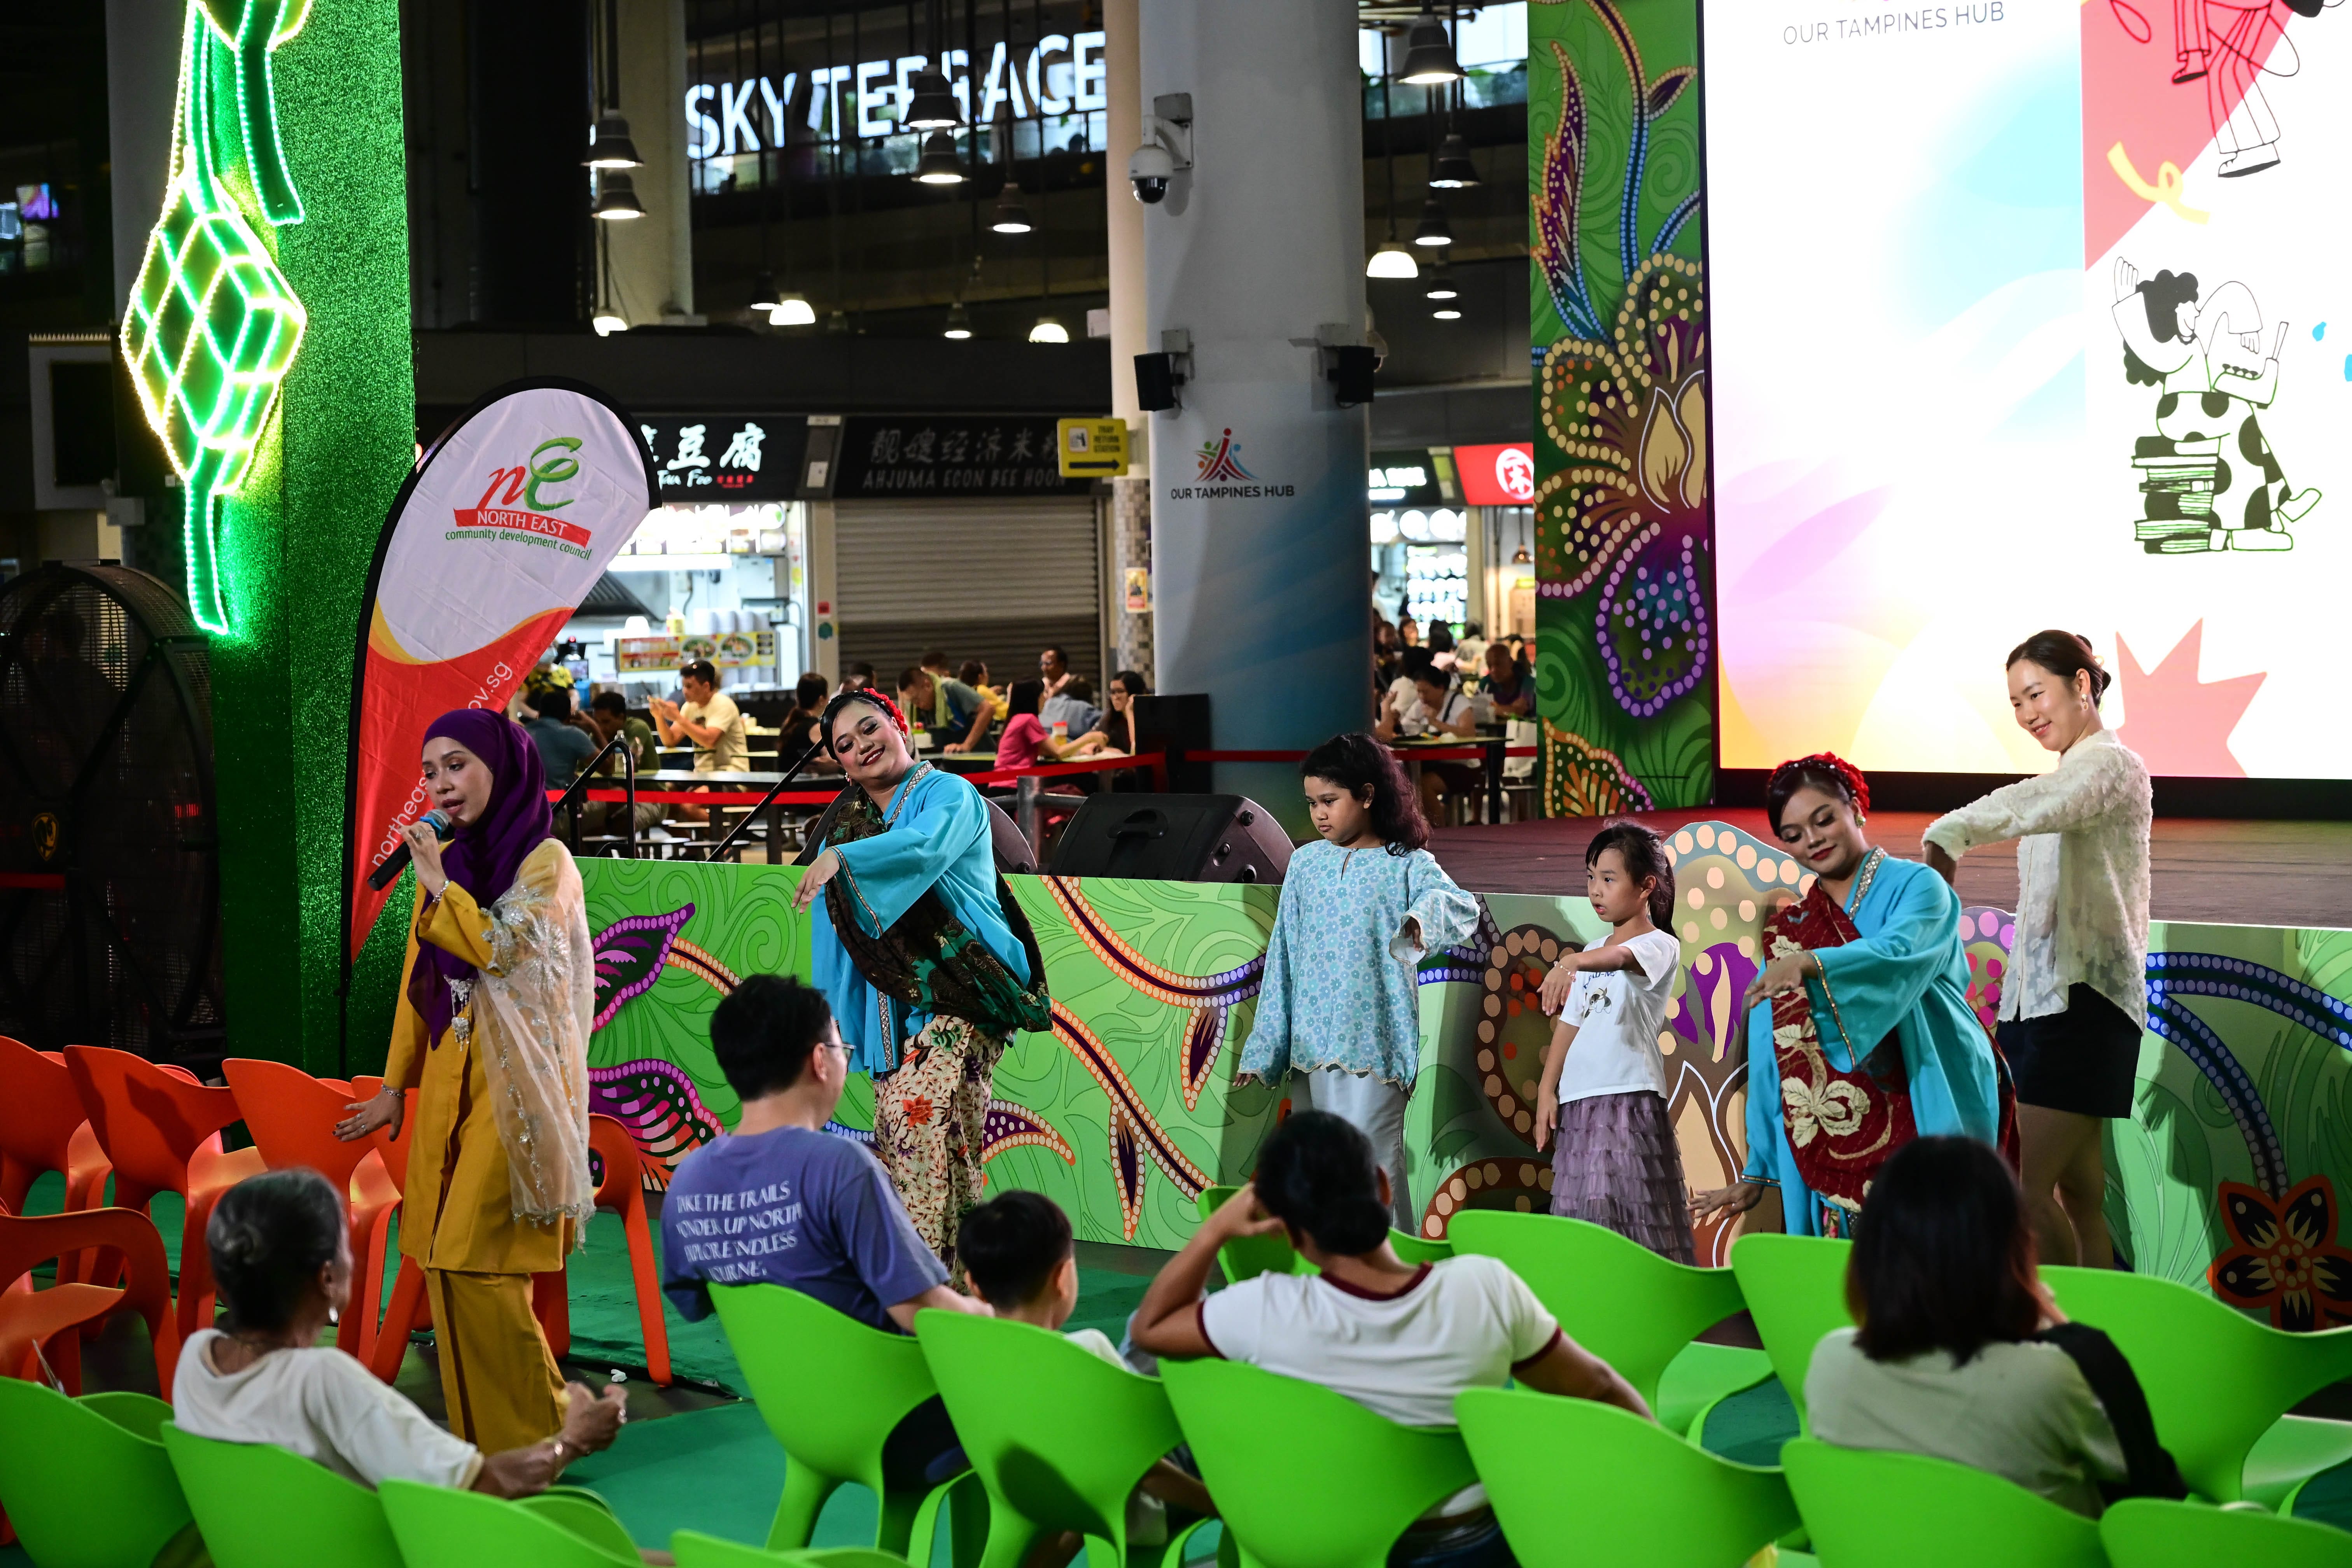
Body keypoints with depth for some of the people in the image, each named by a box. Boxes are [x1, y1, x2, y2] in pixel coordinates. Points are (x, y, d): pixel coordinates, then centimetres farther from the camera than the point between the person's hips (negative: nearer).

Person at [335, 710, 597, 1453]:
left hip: (512, 1083, -7)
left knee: (476, 1263, -12)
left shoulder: (546, 862, -5)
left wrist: (440, 888, -8)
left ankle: (531, 1441, 0)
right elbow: (417, 980, 17)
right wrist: (394, 1085, 18)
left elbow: (502, 949, -20)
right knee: (445, 1264, 5)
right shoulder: (446, 861, 14)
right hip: (448, 1082, 7)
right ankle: (480, 1440, 13)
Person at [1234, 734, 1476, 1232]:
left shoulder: (1406, 865, -3)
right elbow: (1283, 960, 12)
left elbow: (1463, 908, -23)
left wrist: (1424, 918, -46)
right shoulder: (1306, 863, 10)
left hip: (1372, 1049, -5)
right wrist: (1264, 1049, 9)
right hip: (1309, 1050, 5)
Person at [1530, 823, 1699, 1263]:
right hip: (1579, 1099, 7)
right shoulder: (1592, 953, 19)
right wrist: (1547, 1090, 8)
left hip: (1630, 1096, -7)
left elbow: (1622, 957, -27)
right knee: (1585, 1219, 4)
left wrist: (1572, 962, -46)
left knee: (1637, 1217, -9)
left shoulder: (1661, 946, -3)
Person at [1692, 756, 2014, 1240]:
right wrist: (1757, 1173, 11)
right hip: (1838, 1135, 4)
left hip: (1926, 1111, -4)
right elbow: (1774, 1061, 13)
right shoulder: (1787, 934, 14)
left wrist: (1812, 964, -38)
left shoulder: (1914, 886, 2)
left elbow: (1899, 955, -21)